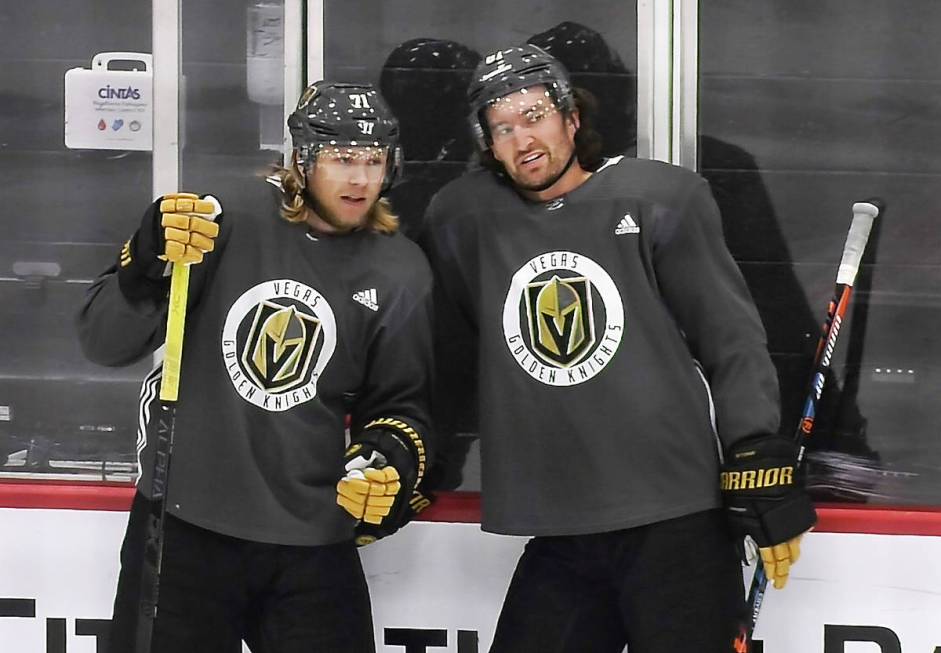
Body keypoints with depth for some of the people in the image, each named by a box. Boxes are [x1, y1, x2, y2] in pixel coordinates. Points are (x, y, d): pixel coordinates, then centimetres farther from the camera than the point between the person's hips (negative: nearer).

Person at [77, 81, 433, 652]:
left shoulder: (401, 272, 2)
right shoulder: (224, 224, -8)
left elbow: (401, 401, 9)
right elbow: (106, 343, -7)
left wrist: (394, 458, -12)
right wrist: (150, 265, -24)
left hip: (313, 542, 2)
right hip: (184, 523, -2)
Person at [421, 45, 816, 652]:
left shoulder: (661, 199, -1)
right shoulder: (463, 220, 8)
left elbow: (734, 339, -2)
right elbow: (444, 354, 22)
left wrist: (761, 470, -7)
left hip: (678, 527, -4)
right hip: (558, 538, 4)